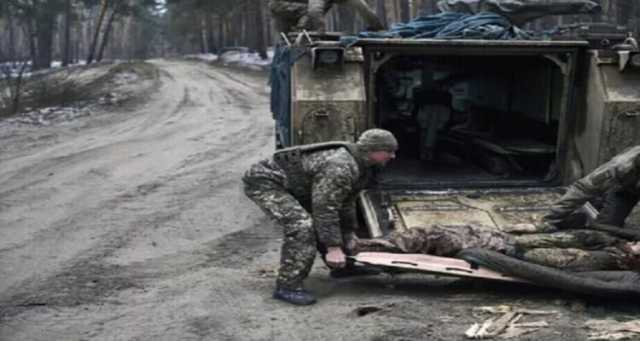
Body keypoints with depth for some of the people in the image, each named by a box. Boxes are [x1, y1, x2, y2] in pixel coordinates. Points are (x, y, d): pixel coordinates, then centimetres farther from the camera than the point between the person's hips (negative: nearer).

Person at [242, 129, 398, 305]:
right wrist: (334, 247, -27)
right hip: (264, 180, -11)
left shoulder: (360, 166, 4)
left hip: (290, 187, 11)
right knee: (301, 225, -26)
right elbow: (324, 208, -30)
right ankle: (287, 287, -21)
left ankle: (341, 266, 34)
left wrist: (348, 236, 20)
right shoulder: (339, 167, -29)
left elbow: (346, 204, 15)